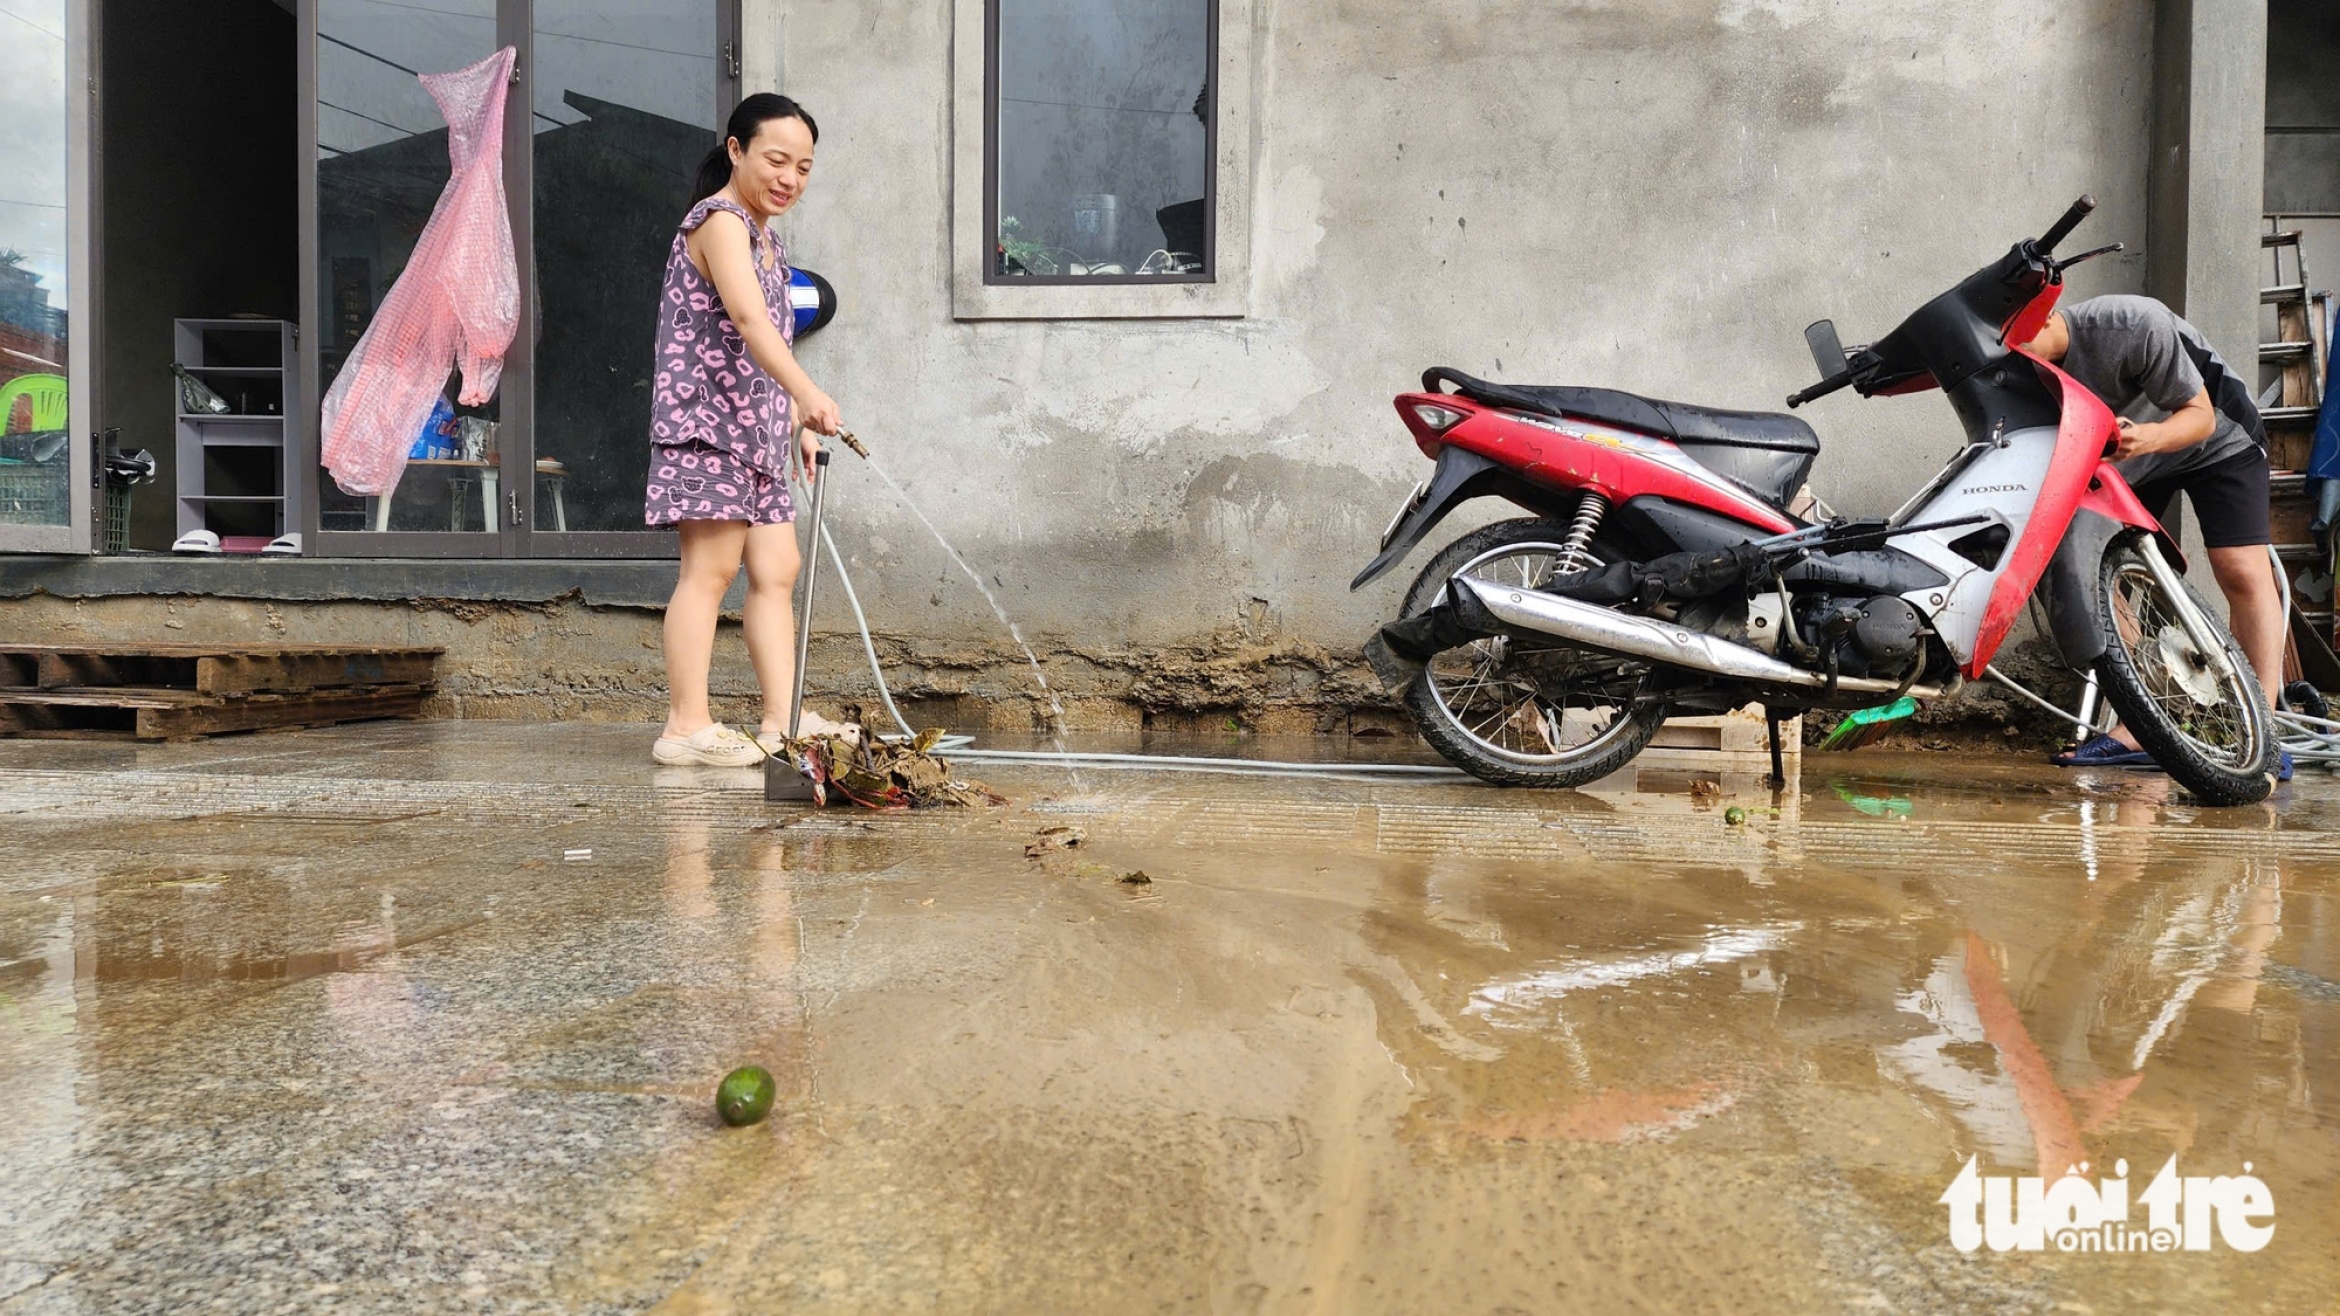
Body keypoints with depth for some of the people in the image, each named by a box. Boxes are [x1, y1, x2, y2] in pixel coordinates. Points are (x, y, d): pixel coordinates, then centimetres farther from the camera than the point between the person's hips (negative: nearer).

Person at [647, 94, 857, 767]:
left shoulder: (765, 238, 20)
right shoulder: (719, 219, -10)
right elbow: (746, 316, -28)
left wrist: (798, 422, 19)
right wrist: (807, 393, -42)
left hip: (757, 429, 10)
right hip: (707, 420, -10)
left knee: (775, 571, 5)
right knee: (710, 568, -10)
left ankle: (781, 720, 8)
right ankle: (687, 727, -7)